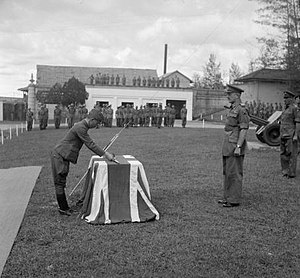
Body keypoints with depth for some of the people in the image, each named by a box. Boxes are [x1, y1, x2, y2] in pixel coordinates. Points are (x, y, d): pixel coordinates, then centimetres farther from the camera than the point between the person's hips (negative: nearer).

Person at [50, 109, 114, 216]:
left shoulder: (82, 126, 13)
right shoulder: (80, 127, -20)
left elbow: (90, 143, 20)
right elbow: (90, 144, -22)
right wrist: (105, 154, -19)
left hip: (62, 157, 10)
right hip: (59, 156, -10)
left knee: (61, 183, 14)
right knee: (60, 183, -2)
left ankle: (64, 207, 20)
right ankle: (63, 209, 4)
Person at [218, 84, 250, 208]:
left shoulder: (241, 110, -14)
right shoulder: (232, 109, 16)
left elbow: (244, 129, -18)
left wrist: (238, 147, -23)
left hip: (235, 146, -10)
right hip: (228, 146, 10)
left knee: (234, 174, -5)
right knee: (227, 173, 14)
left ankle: (234, 200, 2)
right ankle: (228, 197, 23)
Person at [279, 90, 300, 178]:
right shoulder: (284, 109, 16)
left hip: (291, 136, -8)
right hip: (283, 135, 8)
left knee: (291, 154, -4)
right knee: (283, 154, 10)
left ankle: (291, 173, 0)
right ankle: (285, 171, 19)